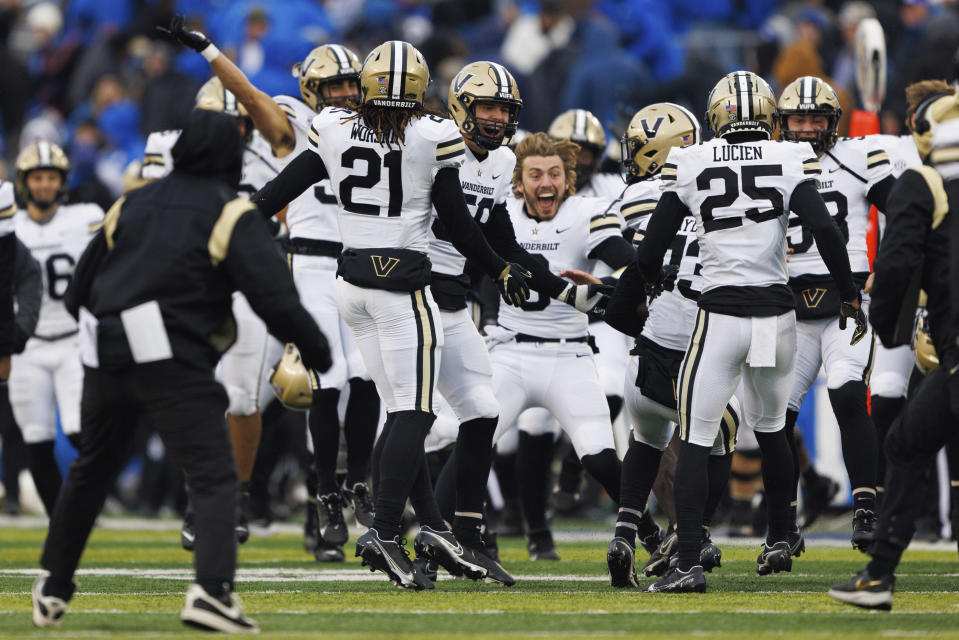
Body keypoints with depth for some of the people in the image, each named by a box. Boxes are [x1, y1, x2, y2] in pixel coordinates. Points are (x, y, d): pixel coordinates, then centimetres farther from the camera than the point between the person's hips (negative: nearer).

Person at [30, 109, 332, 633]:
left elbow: (79, 291, 22)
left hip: (105, 356, 6)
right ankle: (211, 588, -25)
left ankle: (54, 586, 31)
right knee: (214, 477, -6)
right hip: (173, 363, -6)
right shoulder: (231, 215, 1)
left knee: (91, 471, 22)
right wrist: (319, 353, 1)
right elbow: (274, 297, -9)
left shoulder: (131, 205, 18)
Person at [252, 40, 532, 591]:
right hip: (403, 286, -5)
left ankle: (433, 525, 10)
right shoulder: (431, 140, -9)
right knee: (413, 415, -3)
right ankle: (384, 533, -11)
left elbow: (280, 190, 7)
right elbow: (459, 227, -4)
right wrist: (502, 270, 12)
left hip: (354, 278, 5)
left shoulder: (336, 133, 1)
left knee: (405, 412, 11)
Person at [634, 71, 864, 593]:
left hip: (719, 317, -2)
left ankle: (688, 564, -12)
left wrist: (644, 282, 23)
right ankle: (779, 541, 36)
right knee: (770, 429, 25)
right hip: (777, 311, 2)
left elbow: (653, 246, 3)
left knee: (695, 442, 0)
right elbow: (824, 230, -10)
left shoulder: (688, 165, 0)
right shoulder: (789, 160, 0)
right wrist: (850, 297, 1)